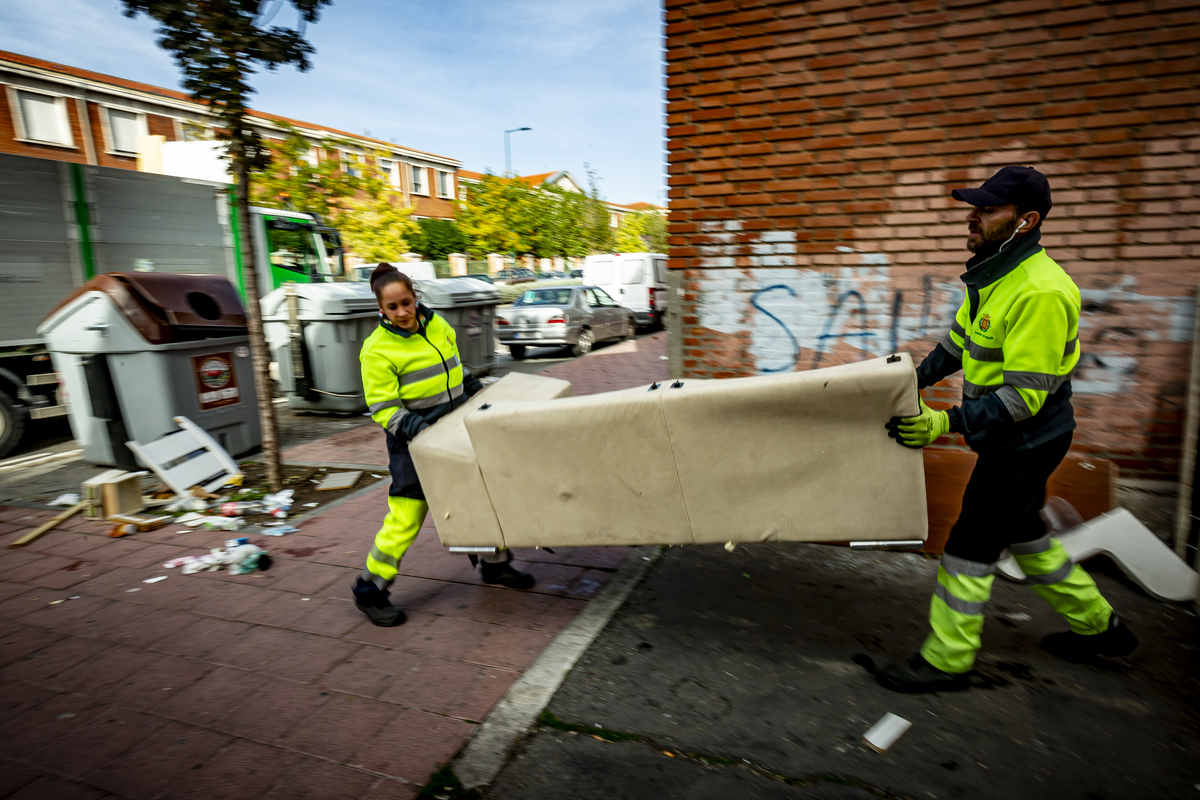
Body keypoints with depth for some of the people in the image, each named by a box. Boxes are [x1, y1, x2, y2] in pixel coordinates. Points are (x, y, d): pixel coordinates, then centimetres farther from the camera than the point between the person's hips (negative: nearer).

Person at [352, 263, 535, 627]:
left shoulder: (436, 324, 5)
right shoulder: (377, 350, -14)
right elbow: (382, 407, -15)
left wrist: (472, 385, 10)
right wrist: (410, 426, -30)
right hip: (415, 441, -6)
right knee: (406, 516, -6)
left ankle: (496, 563, 32)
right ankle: (370, 590, 14)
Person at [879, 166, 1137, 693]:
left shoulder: (1039, 292, -26)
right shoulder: (994, 275, 4)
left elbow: (1024, 395, -28)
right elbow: (957, 342, 16)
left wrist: (945, 423, -33)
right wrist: (911, 381, 9)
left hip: (1024, 444, -10)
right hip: (1011, 440, 10)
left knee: (970, 547, 0)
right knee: (1023, 534, 24)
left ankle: (947, 660, 17)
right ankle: (1098, 626, 45)